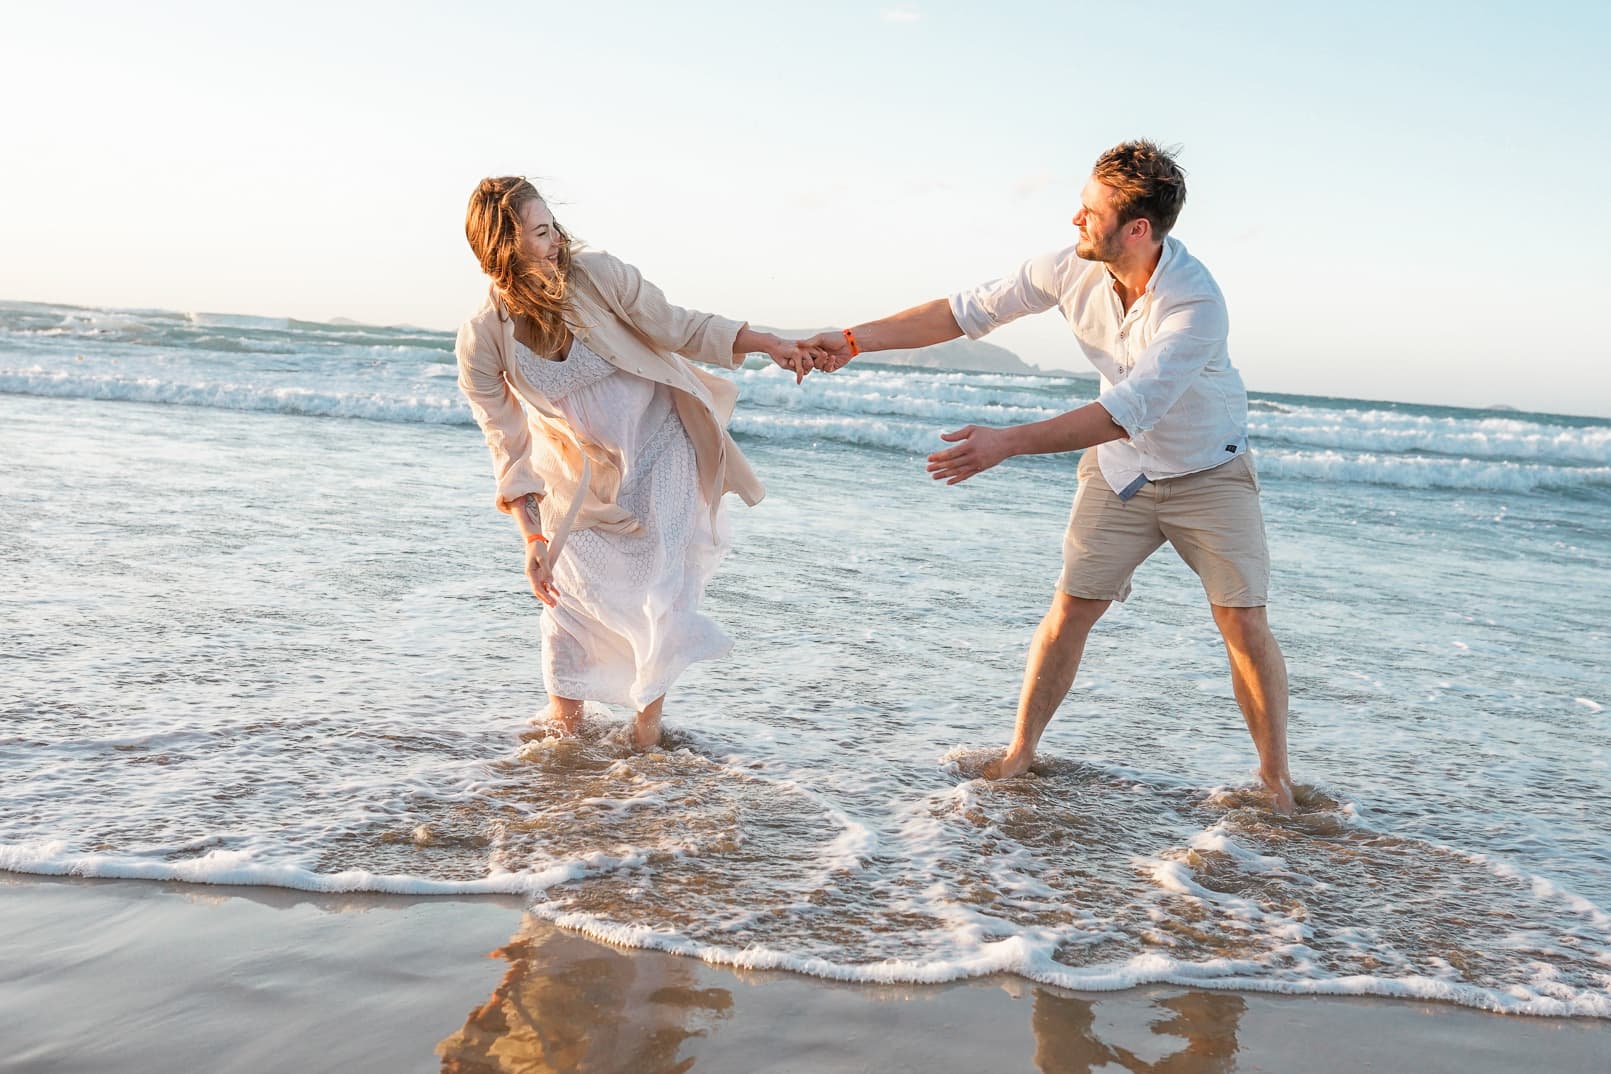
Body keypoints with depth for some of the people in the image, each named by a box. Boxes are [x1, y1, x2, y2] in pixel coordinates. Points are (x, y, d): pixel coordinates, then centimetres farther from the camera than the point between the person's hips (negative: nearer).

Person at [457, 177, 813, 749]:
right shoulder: (482, 341, -19)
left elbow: (677, 328, -11)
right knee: (571, 594, 6)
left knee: (665, 594, -6)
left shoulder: (595, 275, -21)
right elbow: (510, 449, -14)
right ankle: (563, 716, 30)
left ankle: (649, 713, 17)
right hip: (579, 479, 1)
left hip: (661, 450, 0)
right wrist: (532, 538, -19)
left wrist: (767, 343, -20)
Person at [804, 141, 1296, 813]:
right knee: (1071, 608, -1)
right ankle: (1019, 754, 11)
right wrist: (854, 340, -11)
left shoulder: (1196, 305, -33)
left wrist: (1006, 444, -47)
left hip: (1208, 472, -3)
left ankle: (1276, 779, 11)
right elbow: (969, 311, -8)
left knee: (1243, 621, -5)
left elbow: (1129, 411, -40)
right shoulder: (1073, 270, -17)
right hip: (1119, 467, 4)